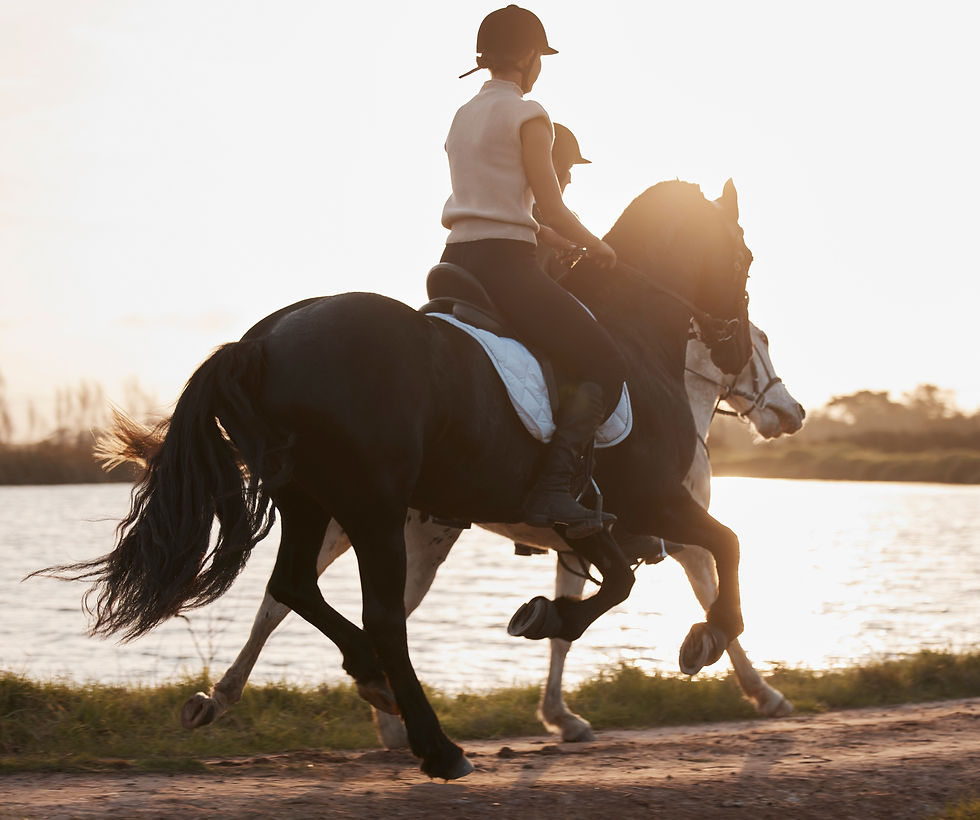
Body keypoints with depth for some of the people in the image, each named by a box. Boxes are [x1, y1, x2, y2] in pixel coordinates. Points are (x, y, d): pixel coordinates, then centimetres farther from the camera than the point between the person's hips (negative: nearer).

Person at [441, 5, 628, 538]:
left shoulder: (463, 117, 19)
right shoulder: (527, 115, -5)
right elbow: (552, 210, -8)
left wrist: (545, 235, 27)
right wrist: (597, 247, 9)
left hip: (456, 259, 8)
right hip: (504, 263, -8)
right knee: (603, 366, -6)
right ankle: (552, 489, -21)